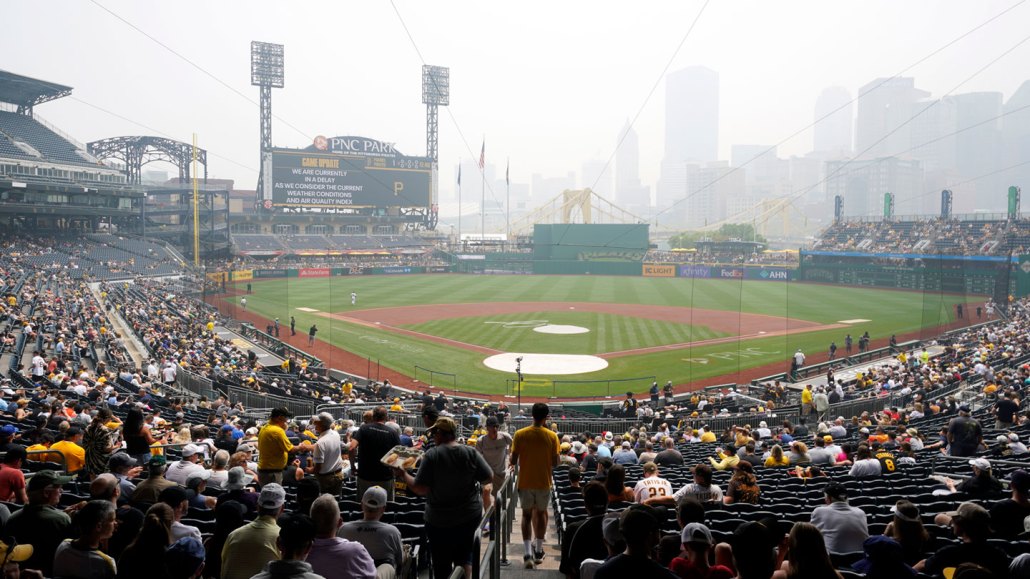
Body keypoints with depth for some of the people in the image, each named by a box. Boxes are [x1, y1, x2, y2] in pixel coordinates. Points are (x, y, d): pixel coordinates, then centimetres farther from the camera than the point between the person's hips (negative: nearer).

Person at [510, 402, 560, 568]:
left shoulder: (520, 434, -10)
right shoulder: (552, 436, -9)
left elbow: (513, 461, -8)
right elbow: (555, 463, -7)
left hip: (525, 482, 0)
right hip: (543, 482, 0)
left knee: (527, 514, 10)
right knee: (541, 513, 19)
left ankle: (528, 554, -3)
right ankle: (538, 551, 25)